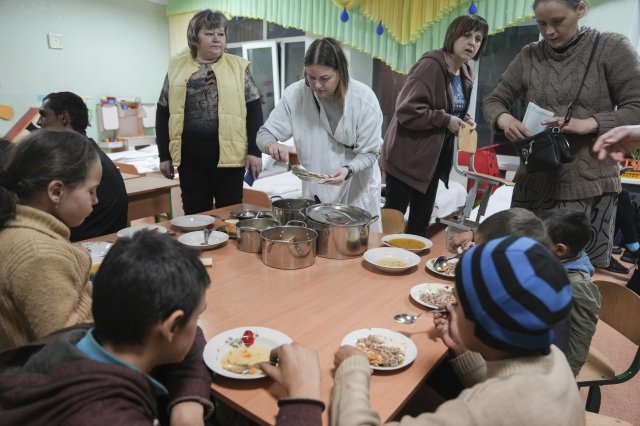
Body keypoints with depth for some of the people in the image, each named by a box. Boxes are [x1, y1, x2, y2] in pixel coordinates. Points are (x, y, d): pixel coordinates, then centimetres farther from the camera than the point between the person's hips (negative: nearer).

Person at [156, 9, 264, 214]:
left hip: (228, 153, -1)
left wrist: (255, 151, -6)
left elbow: (254, 110, 2)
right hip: (190, 156, 2)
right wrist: (164, 155, 5)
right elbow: (163, 113, 10)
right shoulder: (177, 67, 8)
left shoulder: (238, 66, 4)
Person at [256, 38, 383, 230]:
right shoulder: (295, 94, -13)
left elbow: (370, 153, -12)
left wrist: (348, 170, -32)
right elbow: (264, 133, -7)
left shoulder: (364, 98, -17)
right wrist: (272, 145, -30)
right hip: (314, 191, 1)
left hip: (357, 191, -1)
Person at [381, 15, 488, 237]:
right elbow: (407, 110, -25)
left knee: (421, 221, 14)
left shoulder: (466, 74, 10)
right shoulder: (430, 65, -17)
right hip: (408, 156, -8)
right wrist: (446, 120, -21)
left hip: (434, 158, 9)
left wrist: (464, 120, 3)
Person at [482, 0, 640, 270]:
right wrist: (504, 119, -14)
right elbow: (493, 101, 9)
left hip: (589, 186, -3)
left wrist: (588, 124, -20)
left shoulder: (611, 48, 0)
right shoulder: (529, 56, 9)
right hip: (533, 183, 3)